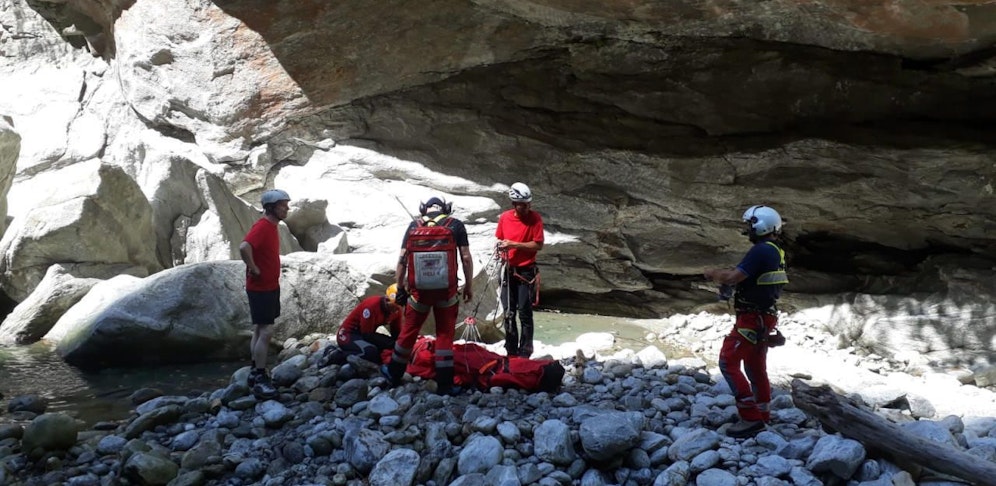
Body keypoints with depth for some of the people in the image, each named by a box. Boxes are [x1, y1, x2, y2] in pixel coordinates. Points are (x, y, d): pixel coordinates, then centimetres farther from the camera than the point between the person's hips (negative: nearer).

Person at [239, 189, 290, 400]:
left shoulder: (272, 226, 9)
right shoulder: (262, 227, -21)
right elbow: (244, 247, -38)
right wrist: (254, 269, -26)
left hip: (270, 287, 9)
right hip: (260, 289, -9)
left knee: (260, 331, 15)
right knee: (265, 332, -8)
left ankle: (256, 372, 24)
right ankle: (259, 380, -3)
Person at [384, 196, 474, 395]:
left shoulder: (413, 226, 4)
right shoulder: (455, 225, 0)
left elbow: (402, 259, 1)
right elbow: (466, 258, -5)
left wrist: (400, 286, 9)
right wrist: (469, 286, 4)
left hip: (419, 290, 2)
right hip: (446, 290, -1)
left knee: (409, 331, 16)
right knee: (445, 335, 8)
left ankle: (394, 373, 33)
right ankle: (444, 384, 10)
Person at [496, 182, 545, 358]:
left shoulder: (535, 218, -10)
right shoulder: (504, 217, 1)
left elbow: (538, 245, -12)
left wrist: (514, 245, -20)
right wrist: (501, 248, -8)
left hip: (526, 271, -4)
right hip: (508, 270, 4)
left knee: (525, 314, -2)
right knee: (508, 313, 10)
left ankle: (524, 354, 7)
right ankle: (511, 353, 21)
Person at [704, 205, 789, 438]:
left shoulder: (761, 250, -20)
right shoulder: (776, 252, 12)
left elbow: (734, 277, -25)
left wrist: (714, 274, -6)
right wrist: (724, 274, 12)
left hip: (752, 318, -10)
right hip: (763, 318, 10)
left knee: (728, 362, -10)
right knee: (756, 367, 18)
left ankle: (750, 418, -12)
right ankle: (762, 416, 27)